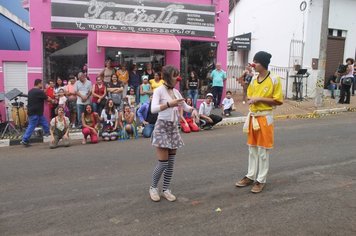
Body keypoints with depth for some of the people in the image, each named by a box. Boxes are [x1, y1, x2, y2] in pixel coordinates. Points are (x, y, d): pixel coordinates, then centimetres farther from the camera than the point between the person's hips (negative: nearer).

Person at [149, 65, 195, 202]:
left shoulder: (176, 92, 9)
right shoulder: (159, 90, -11)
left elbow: (185, 107, 18)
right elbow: (153, 109, -24)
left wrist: (192, 109, -3)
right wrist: (169, 104, -34)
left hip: (174, 128, 7)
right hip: (162, 127, -7)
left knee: (171, 163, 8)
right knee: (163, 163, -5)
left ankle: (166, 189, 21)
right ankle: (153, 188, 17)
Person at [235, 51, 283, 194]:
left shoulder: (274, 80, -10)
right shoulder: (254, 79, 8)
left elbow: (278, 101, -10)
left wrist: (260, 99, -18)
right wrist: (251, 100, -3)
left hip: (265, 118, -6)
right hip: (252, 117, 6)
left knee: (263, 151, 2)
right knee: (252, 149, 14)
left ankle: (261, 180, 14)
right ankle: (250, 176, 26)